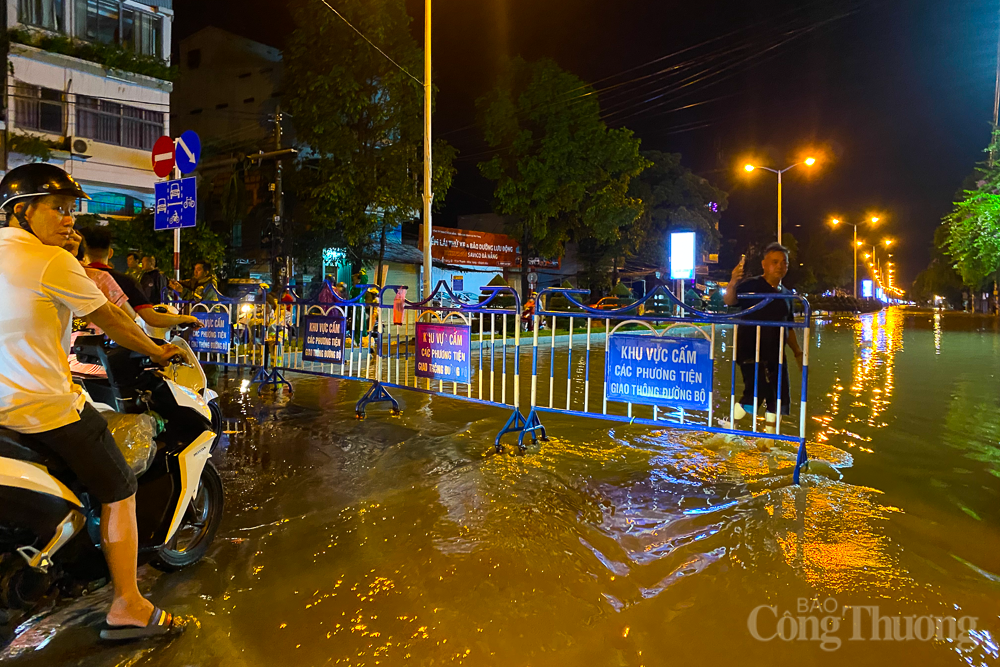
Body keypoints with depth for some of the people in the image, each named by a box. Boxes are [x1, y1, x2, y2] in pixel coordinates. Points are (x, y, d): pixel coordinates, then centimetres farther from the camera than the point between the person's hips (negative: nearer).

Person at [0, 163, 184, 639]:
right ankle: (127, 607, 6)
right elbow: (107, 319, -7)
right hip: (46, 405, -9)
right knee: (119, 493, 2)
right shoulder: (52, 261, -14)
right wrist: (156, 351, 6)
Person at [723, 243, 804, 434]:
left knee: (778, 397, 9)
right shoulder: (751, 285, -8)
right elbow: (729, 301, -27)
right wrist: (732, 283, -47)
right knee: (756, 391, -16)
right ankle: (728, 427, 3)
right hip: (751, 351, -7)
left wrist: (798, 352, 17)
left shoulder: (786, 294, 13)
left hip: (775, 354, 7)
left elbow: (788, 328, 21)